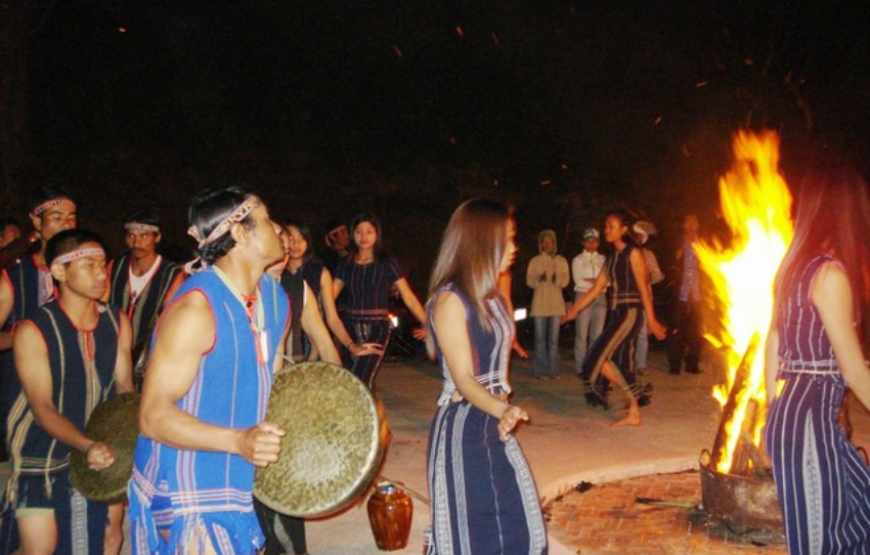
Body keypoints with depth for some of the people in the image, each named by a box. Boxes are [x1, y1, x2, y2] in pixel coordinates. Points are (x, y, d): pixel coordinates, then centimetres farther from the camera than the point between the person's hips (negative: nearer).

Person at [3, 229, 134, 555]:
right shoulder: (32, 330, -17)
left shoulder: (117, 323, -3)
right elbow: (42, 408, -20)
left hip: (100, 452, 4)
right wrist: (86, 445, -36)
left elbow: (124, 388, 1)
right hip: (42, 458, -4)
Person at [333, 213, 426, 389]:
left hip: (377, 328, -4)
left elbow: (409, 298, -2)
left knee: (362, 380, -18)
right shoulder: (347, 265, 10)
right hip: (351, 327, 4)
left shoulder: (387, 263, 0)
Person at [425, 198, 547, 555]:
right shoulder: (449, 300, -15)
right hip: (462, 428, -8)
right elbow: (463, 380, -21)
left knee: (519, 526, 12)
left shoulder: (493, 297, 10)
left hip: (495, 425, 8)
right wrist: (504, 410, -37)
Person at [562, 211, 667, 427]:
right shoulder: (612, 257, 15)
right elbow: (596, 289, 15)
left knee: (599, 356, -13)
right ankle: (634, 413, 14)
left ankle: (635, 396, 1)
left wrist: (652, 320, -15)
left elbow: (644, 289, -11)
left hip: (630, 313, -8)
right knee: (622, 363, 7)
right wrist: (573, 311, 11)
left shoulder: (633, 253, -7)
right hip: (616, 314, 8)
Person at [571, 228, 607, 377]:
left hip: (600, 297, 3)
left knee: (597, 334, 3)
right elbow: (579, 282, -7)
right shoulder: (578, 260, 4)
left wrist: (590, 280, -8)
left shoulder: (603, 260, 12)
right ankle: (581, 368, -1)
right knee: (582, 335, -5)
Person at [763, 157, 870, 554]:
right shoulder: (831, 273, -16)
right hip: (810, 417, -9)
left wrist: (774, 419, 21)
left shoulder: (795, 266, 9)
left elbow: (772, 347, 14)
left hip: (789, 412, 9)